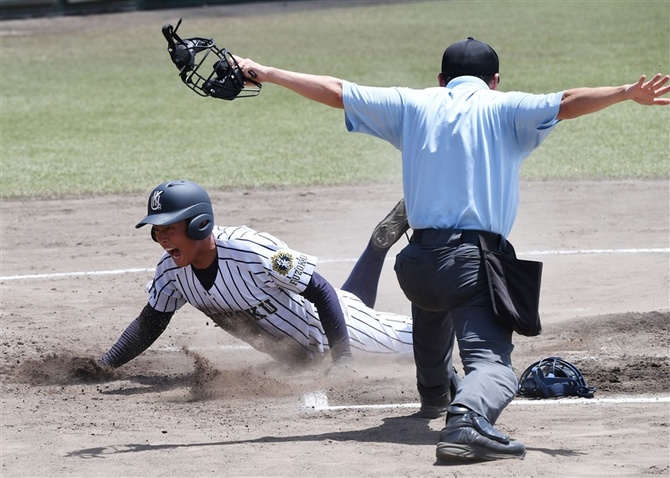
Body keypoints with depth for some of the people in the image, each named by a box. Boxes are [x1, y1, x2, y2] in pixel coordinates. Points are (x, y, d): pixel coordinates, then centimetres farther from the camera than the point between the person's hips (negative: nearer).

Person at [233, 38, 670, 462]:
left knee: (432, 301, 39)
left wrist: (266, 73, 26)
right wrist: (628, 93, -16)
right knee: (492, 362, -16)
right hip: (476, 260, -5)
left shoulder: (414, 104, 15)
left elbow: (335, 91, 18)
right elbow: (565, 104, -10)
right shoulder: (503, 108, 6)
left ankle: (434, 393, 62)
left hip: (417, 262, 5)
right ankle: (467, 419, -48)